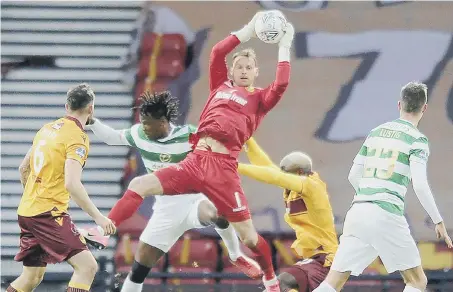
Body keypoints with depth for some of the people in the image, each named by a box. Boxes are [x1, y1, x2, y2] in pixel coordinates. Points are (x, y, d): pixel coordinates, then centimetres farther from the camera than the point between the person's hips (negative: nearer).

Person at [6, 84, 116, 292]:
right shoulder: (77, 137, -13)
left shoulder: (47, 129, 12)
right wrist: (97, 216, -23)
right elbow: (72, 184, -24)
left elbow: (24, 168, 23)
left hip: (26, 212, 9)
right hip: (49, 213, -9)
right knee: (87, 266, -12)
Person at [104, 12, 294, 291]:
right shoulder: (221, 86, 21)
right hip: (195, 160, 4)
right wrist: (247, 32, 17)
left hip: (222, 167, -4)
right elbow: (217, 53, 15)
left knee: (247, 235, -4)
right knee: (139, 186, -10)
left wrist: (284, 48, -3)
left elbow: (281, 85, -10)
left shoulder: (259, 98, 9)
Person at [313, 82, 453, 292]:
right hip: (386, 217, -6)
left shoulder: (376, 132, 17)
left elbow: (353, 176, 22)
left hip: (357, 212, 6)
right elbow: (420, 186, -13)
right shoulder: (417, 140, -2)